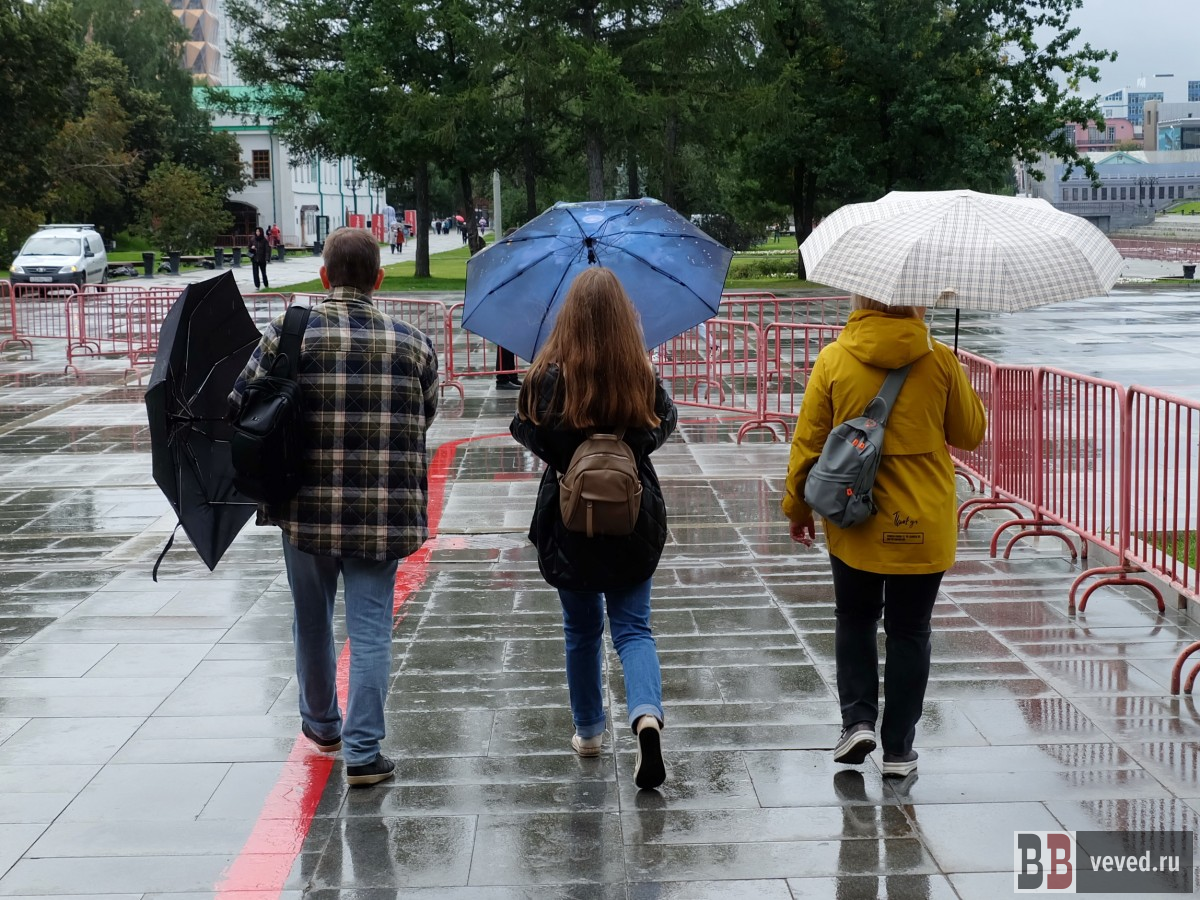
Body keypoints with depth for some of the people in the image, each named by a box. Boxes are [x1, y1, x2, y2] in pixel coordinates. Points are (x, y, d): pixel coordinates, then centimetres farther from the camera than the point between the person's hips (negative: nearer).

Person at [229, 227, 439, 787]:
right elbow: (424, 421, 7)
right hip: (385, 514, 0)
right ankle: (363, 750, 2)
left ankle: (321, 723, 38)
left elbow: (239, 407, -7)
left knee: (313, 623, 19)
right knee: (370, 630, 5)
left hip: (307, 509, 0)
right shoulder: (414, 344, -2)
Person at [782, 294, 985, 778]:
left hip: (854, 521, 0)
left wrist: (797, 506, 10)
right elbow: (971, 433, 4)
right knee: (909, 631, 11)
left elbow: (808, 441, -3)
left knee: (854, 620, 20)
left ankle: (857, 719, 8)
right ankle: (898, 748, 14)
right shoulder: (940, 361, -8)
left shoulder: (833, 360, -8)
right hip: (923, 525, 0)